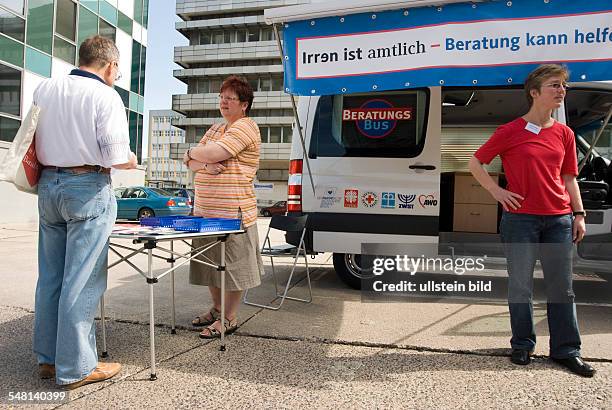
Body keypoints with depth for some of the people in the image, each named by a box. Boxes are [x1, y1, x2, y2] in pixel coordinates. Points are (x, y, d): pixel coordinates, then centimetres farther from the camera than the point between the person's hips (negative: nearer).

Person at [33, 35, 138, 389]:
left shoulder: (44, 89, 8)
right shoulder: (106, 96, -10)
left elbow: (32, 143, 14)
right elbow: (117, 158, -16)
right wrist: (132, 161, 4)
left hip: (48, 185, 7)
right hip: (87, 189, -6)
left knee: (50, 276, 14)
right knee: (81, 281, -1)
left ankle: (48, 358, 26)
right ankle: (76, 367, 9)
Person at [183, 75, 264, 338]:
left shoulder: (246, 127, -9)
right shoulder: (215, 129, 19)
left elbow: (212, 153, -20)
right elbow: (191, 163, 11)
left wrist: (192, 153, 1)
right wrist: (205, 165, -12)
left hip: (233, 212, -9)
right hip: (205, 211, 9)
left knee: (233, 265, 2)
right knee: (211, 262, 17)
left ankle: (229, 318, 15)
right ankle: (217, 308, 34)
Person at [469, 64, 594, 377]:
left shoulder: (564, 134, 10)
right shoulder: (510, 131, -3)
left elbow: (569, 178, 15)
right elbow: (475, 163, 2)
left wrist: (579, 214, 7)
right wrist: (497, 191, -7)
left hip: (559, 219, 4)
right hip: (520, 218, -4)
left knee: (561, 287, 8)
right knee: (521, 286, 6)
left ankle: (566, 350, 20)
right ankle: (522, 345, 22)